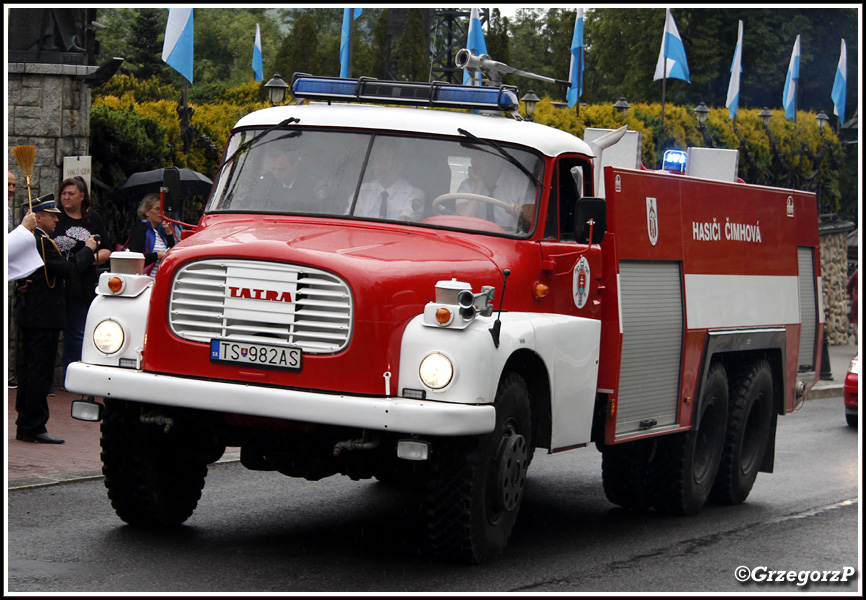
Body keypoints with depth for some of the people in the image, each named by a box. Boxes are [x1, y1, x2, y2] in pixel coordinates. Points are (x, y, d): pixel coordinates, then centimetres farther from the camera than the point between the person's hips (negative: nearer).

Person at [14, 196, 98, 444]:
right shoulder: (42, 241, -17)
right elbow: (67, 269, -22)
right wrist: (87, 249, -10)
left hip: (27, 314, 10)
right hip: (44, 317, -10)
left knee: (27, 370, 12)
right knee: (40, 373, -6)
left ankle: (24, 427, 17)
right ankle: (35, 428, -4)